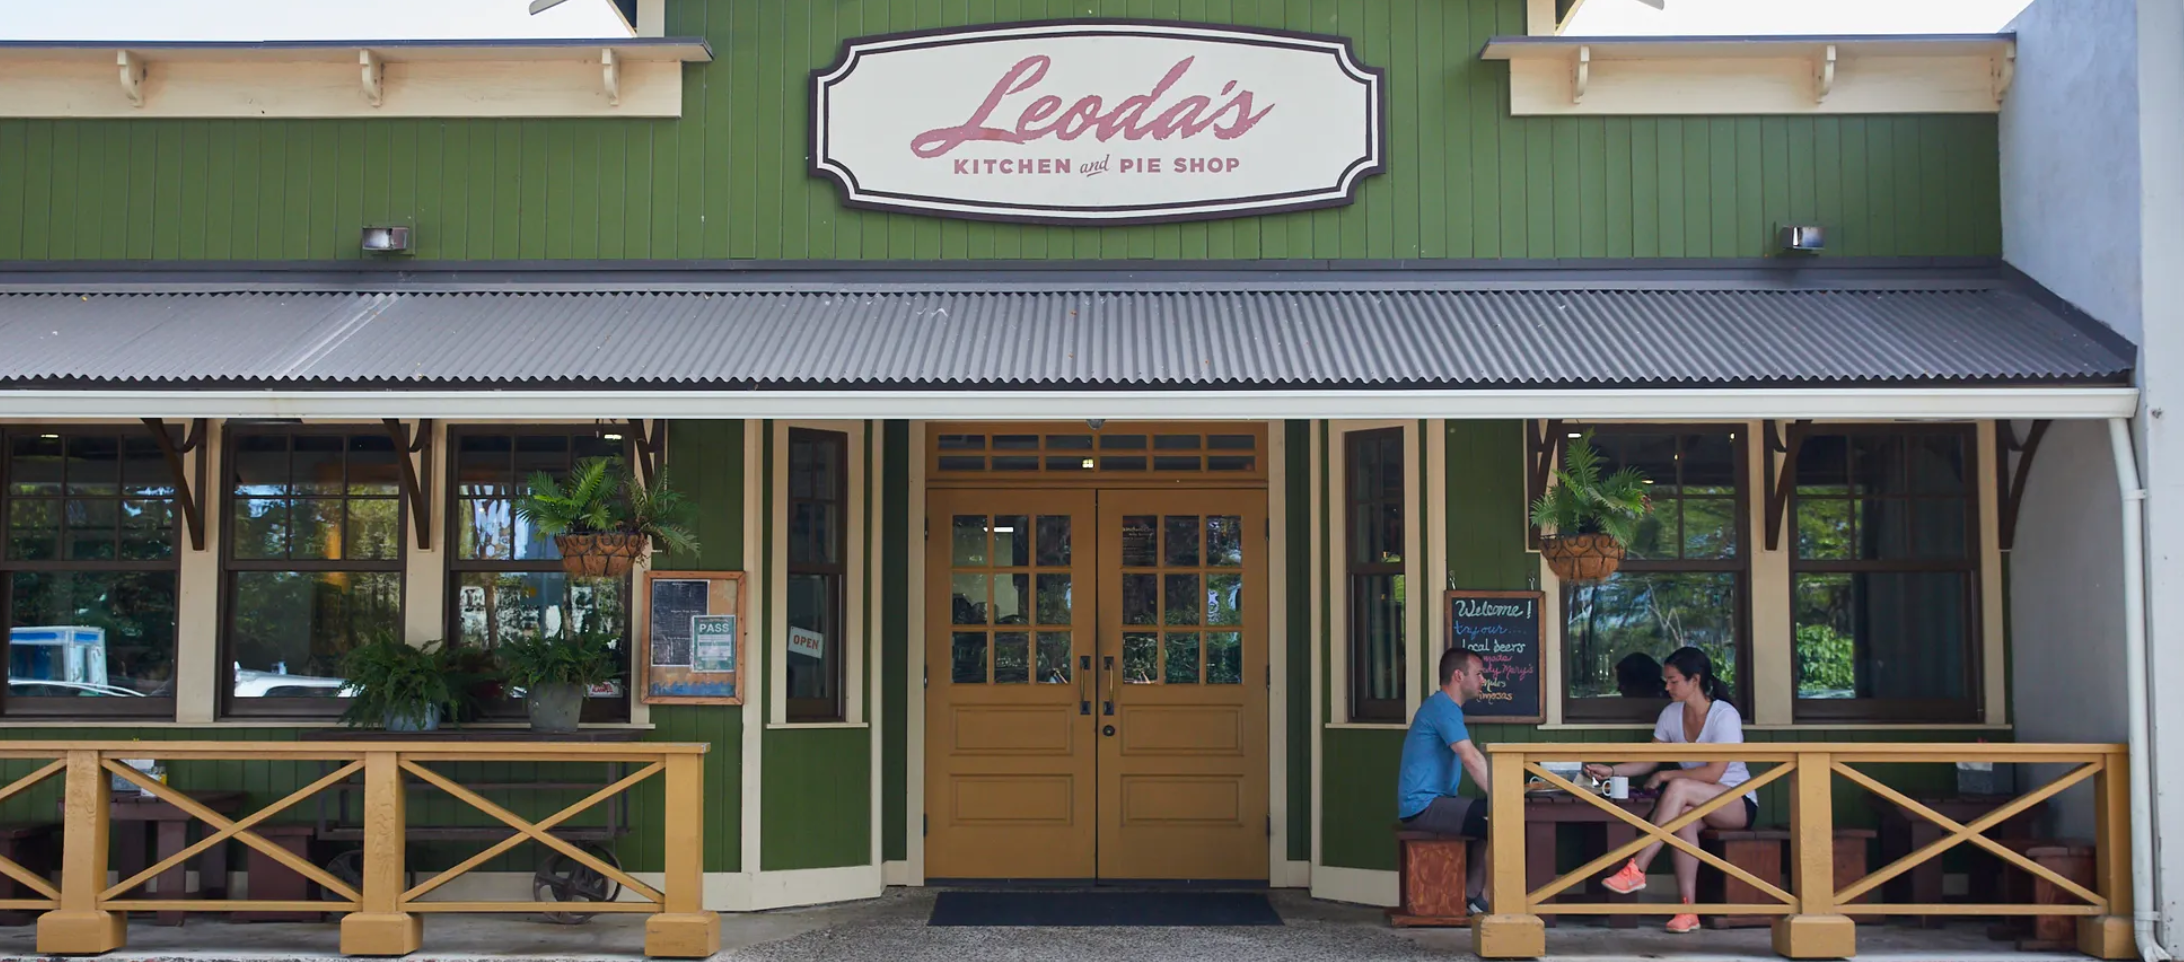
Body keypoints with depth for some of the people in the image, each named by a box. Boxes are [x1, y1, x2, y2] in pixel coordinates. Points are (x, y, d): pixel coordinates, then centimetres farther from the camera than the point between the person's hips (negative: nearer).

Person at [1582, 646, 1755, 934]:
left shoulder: (1724, 716, -15)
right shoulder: (1671, 715, 5)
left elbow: (1713, 773, -21)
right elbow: (1650, 761, 9)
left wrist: (1665, 776, -18)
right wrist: (1612, 770, -5)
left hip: (1739, 804, -5)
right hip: (1697, 802, 5)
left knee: (1679, 788, -35)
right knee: (1684, 815, -35)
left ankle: (1637, 869, -35)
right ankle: (1687, 910, -37)